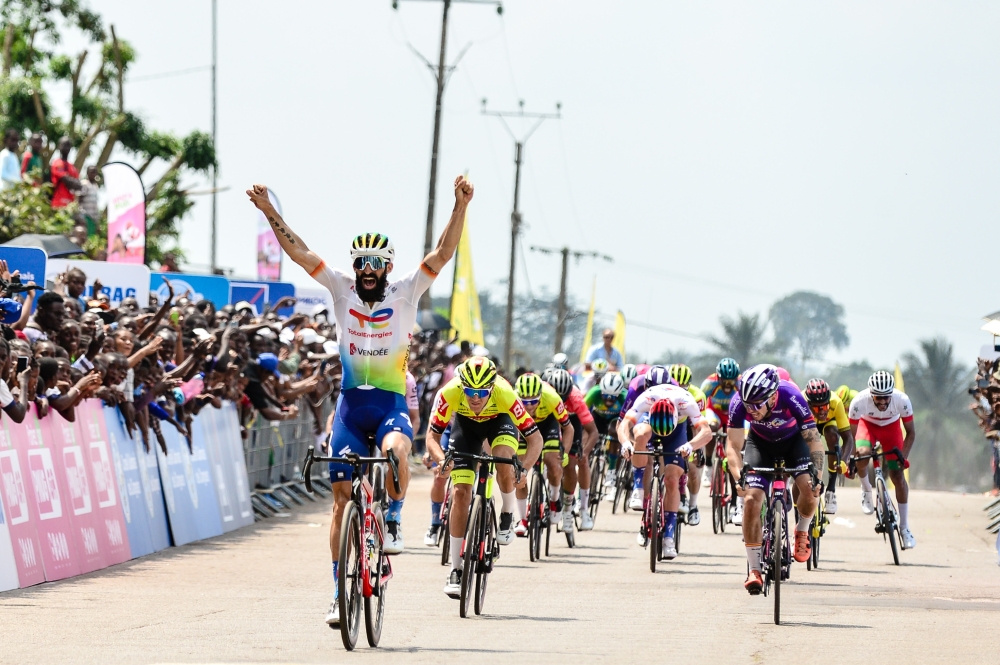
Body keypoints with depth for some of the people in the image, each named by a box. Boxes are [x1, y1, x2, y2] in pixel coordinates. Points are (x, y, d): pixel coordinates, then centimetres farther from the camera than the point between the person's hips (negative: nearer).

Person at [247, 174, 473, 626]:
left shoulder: (405, 293, 0)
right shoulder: (341, 290, 3)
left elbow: (443, 254, -11)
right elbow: (298, 252, -1)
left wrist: (461, 207, -23)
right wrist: (269, 213, -10)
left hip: (391, 403, -2)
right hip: (350, 402, 2)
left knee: (395, 452, -36)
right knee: (343, 496, -1)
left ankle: (392, 521, -9)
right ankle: (341, 593, 6)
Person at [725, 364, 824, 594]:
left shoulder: (791, 397, -37)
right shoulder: (739, 402, -32)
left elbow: (814, 440, -32)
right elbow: (733, 446, -27)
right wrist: (739, 477, -43)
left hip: (793, 440, -1)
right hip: (761, 443, 1)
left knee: (809, 488, -24)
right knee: (751, 499, -17)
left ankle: (802, 532, 9)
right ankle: (754, 571, -8)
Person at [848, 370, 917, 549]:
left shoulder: (902, 400, -34)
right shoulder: (859, 401, -36)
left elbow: (910, 431, -20)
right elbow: (851, 434, -24)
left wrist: (903, 457, -30)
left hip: (891, 427, 1)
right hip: (867, 424, 0)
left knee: (898, 476, -7)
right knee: (862, 454, -33)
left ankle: (905, 527, 5)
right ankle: (866, 490, 0)